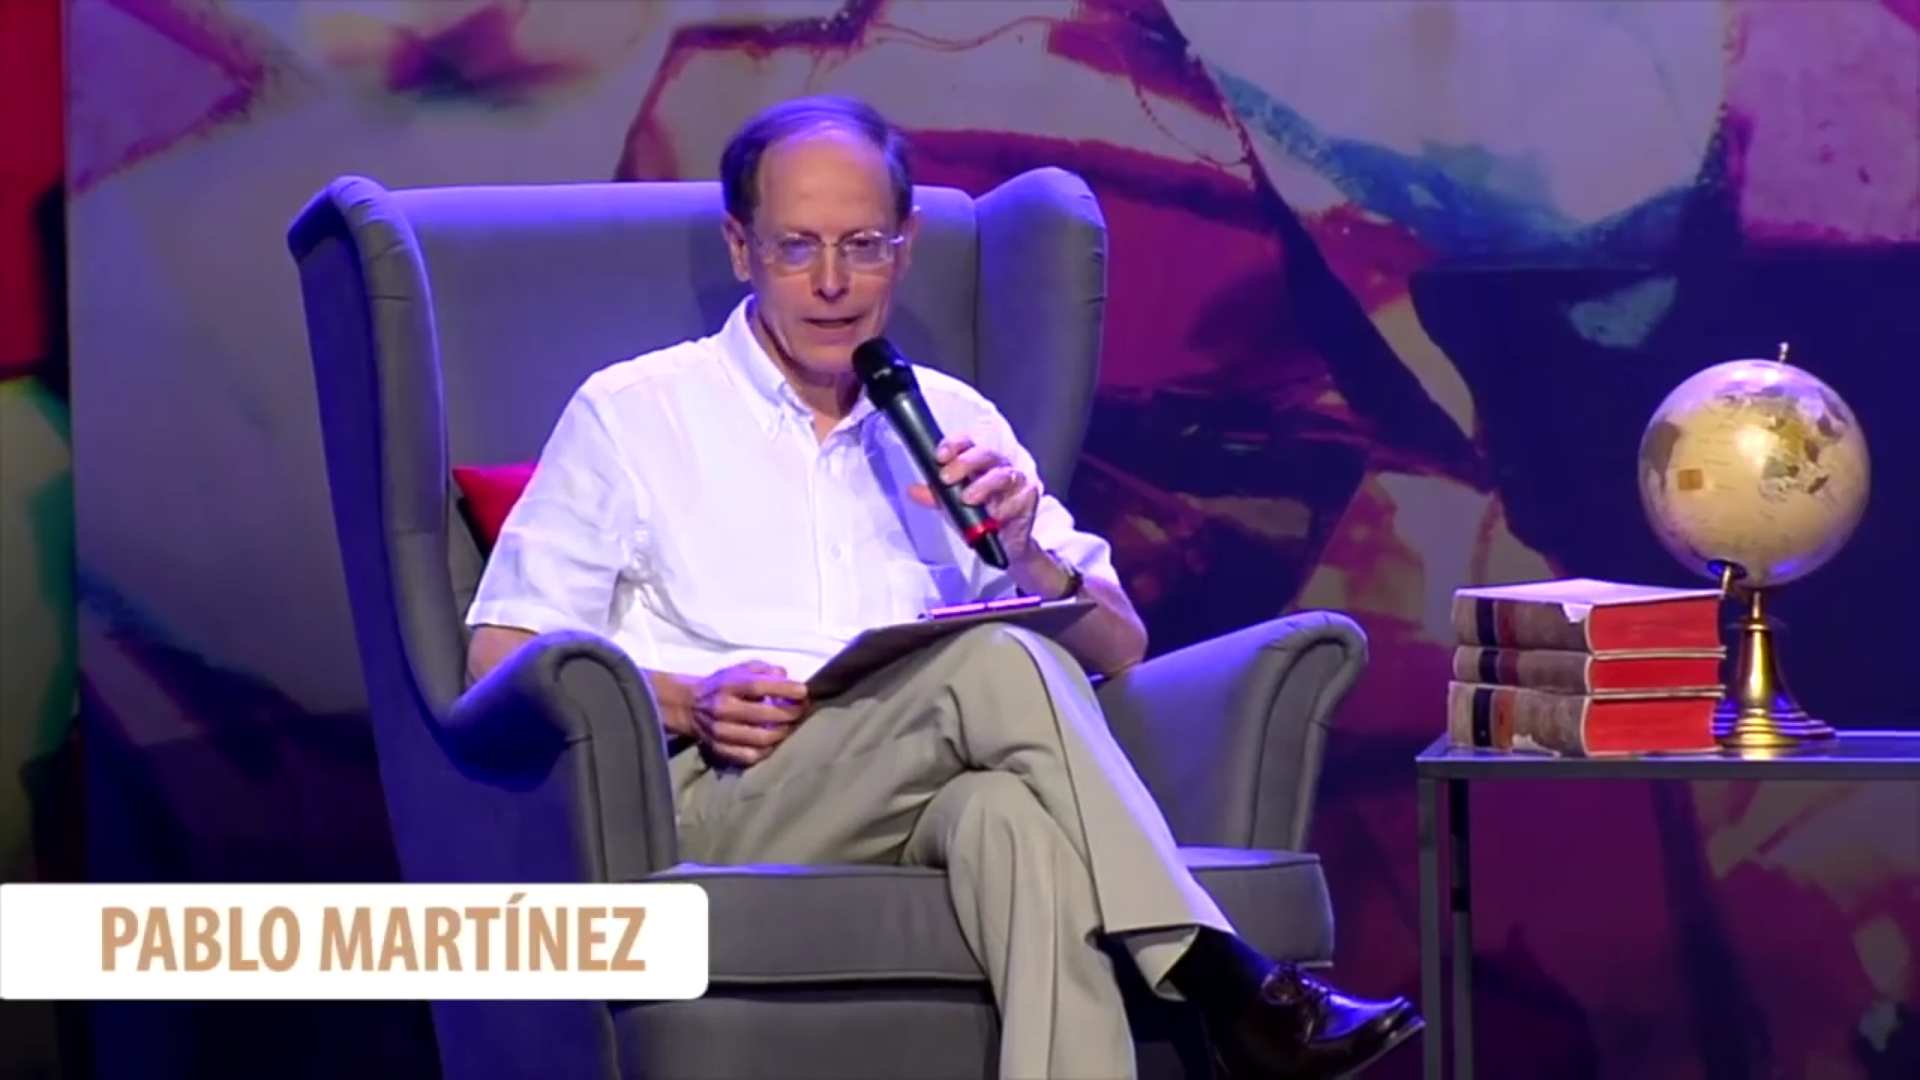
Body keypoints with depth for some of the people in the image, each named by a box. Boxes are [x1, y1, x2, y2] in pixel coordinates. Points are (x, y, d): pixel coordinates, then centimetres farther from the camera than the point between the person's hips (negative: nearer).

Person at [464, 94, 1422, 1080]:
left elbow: (1119, 649, 19)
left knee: (1010, 812, -38)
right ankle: (1228, 991, -35)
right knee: (999, 661, -31)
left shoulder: (951, 424, 23)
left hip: (935, 804, 3)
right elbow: (501, 660, 7)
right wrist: (686, 702, -11)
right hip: (720, 800, -3)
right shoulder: (629, 414, 13)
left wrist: (1028, 553, -3)